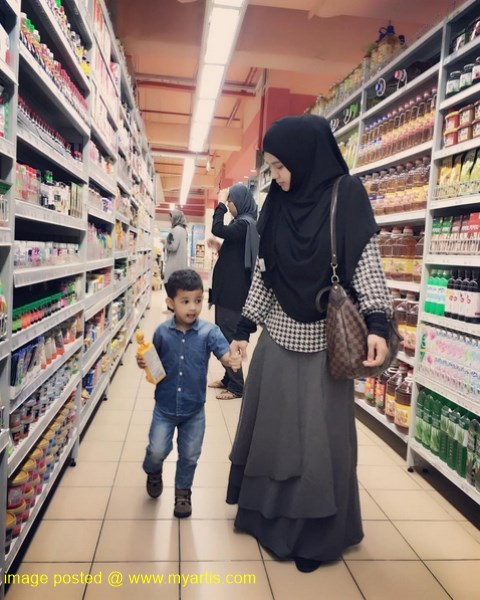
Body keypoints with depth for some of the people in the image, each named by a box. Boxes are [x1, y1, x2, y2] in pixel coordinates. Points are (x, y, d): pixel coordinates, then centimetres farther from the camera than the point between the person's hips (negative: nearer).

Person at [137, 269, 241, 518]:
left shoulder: (209, 331, -14)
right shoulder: (162, 332, -9)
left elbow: (224, 353, -26)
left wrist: (233, 359, -49)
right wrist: (143, 363, -16)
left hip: (194, 408, 0)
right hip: (165, 406, 0)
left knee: (190, 455, 12)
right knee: (157, 450, 2)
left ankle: (183, 491, 40)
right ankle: (153, 472, 39)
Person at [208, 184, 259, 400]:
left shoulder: (244, 224, -14)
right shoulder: (243, 223, 17)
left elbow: (217, 229, -26)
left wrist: (220, 203, -15)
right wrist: (220, 248, 10)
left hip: (234, 291, -10)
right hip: (229, 288, 10)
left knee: (229, 337, -6)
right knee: (224, 335, 15)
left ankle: (237, 386, 2)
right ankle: (229, 379, 25)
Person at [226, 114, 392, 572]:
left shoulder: (346, 195, -7)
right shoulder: (276, 206, 6)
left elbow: (367, 263, -8)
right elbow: (263, 273, 8)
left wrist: (377, 323, -19)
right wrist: (243, 328, 6)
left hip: (326, 338, -4)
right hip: (278, 334, 5)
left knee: (321, 435, 4)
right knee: (270, 427, 13)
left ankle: (317, 533, 24)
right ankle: (266, 515, 33)